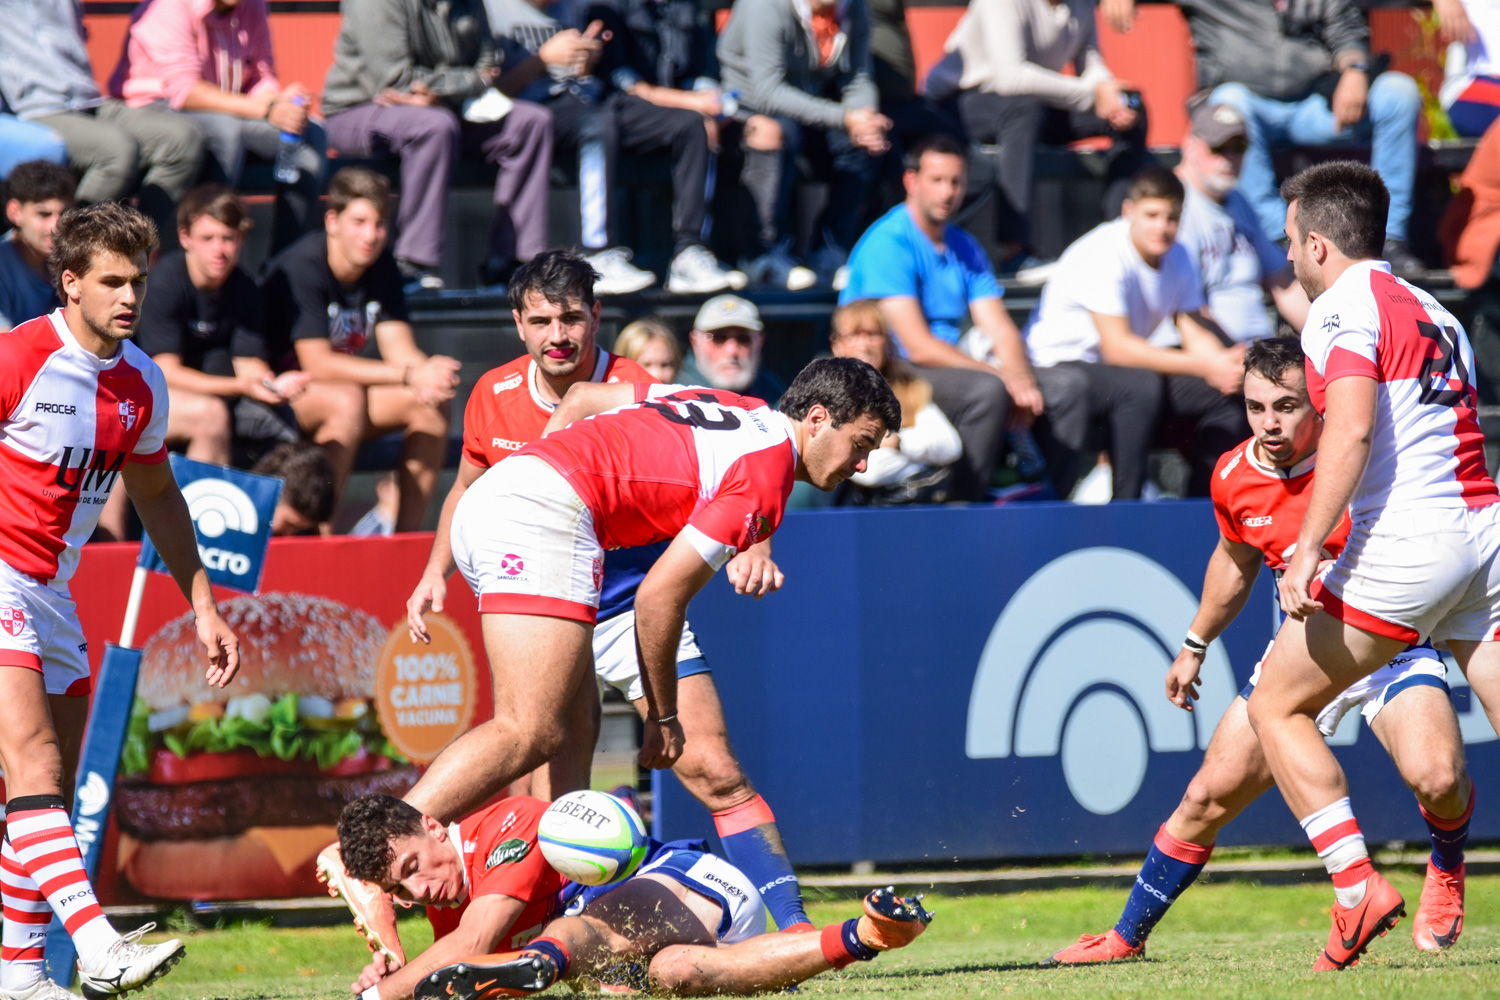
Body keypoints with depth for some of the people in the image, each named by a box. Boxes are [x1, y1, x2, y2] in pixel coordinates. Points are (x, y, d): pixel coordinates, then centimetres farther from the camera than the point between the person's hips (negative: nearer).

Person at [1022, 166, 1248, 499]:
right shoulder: (1104, 255, -23)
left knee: (1227, 391, -6)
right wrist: (1202, 366, -33)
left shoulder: (1177, 258, 1)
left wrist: (1224, 361, -26)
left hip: (1120, 369, 8)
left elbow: (1197, 334, -1)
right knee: (1142, 386, -36)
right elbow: (1116, 347, -28)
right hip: (1059, 367, -8)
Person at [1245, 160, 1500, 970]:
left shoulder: (1344, 306, -3)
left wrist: (1308, 551, -21)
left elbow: (1352, 430, -18)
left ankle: (1359, 888, -6)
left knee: (1276, 706, 5)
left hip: (1404, 541, -7)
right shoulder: (1434, 313, 21)